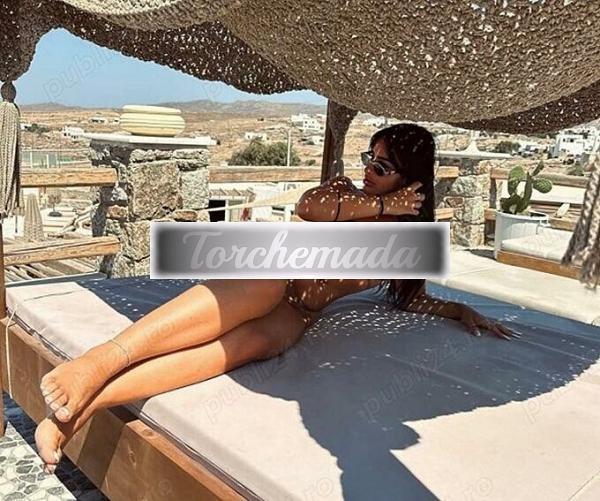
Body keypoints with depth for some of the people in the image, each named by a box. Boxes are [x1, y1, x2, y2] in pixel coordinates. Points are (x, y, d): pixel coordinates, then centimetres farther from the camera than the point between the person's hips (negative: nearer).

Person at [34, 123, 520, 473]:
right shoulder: (348, 190, 12)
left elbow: (411, 299, 29)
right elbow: (308, 205, -8)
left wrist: (462, 310, 15)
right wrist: (381, 206, -3)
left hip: (296, 315, 1)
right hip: (272, 269, -1)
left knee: (251, 343, -36)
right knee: (264, 284, -41)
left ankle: (83, 405, -45)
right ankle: (102, 359, -49)